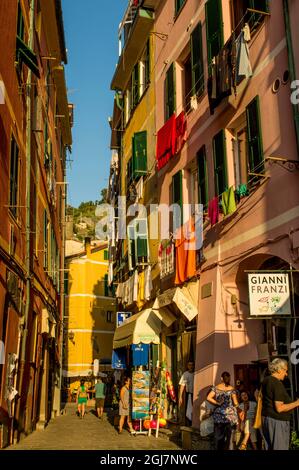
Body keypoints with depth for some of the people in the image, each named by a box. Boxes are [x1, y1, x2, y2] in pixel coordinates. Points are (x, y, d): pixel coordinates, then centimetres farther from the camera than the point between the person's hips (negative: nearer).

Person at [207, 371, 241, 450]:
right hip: (230, 415, -2)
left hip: (218, 415, 2)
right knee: (229, 436, 6)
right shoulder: (231, 389, -4)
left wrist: (217, 403, 2)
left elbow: (208, 398, -8)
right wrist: (239, 410, 11)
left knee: (218, 436, 11)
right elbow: (235, 403, -5)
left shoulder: (216, 388, 1)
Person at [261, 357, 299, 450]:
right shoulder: (277, 384, -18)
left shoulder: (266, 381, 10)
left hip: (266, 418, 9)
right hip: (277, 421, -9)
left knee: (269, 447, 13)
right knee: (280, 447, -5)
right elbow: (279, 408, -21)